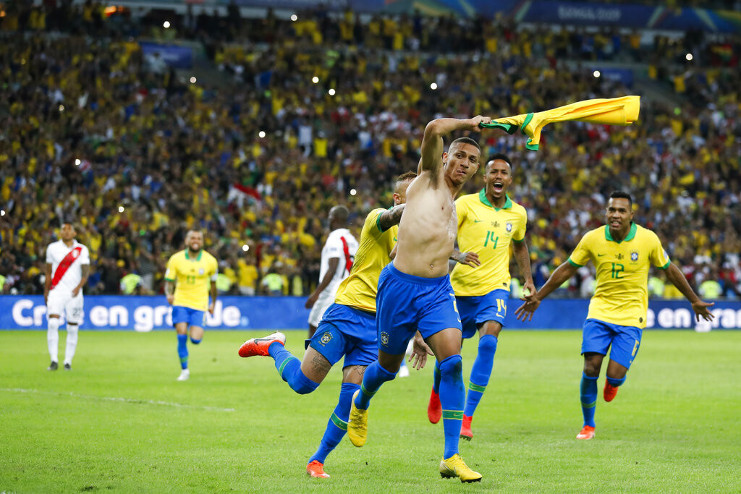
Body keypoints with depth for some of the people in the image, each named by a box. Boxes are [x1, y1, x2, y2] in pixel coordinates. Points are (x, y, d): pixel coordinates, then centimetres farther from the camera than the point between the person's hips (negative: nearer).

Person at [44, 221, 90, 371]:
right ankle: (54, 360, -17)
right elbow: (48, 271, 13)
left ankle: (68, 361, 15)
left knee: (73, 329, 4)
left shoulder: (82, 250, 3)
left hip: (74, 293, 1)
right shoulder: (53, 248, 5)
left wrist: (79, 286, -20)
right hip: (56, 291, -1)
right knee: (53, 323, -18)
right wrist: (46, 292, 11)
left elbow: (86, 271, -3)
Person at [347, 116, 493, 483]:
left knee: (451, 361, -16)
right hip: (400, 286, -5)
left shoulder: (455, 203, 19)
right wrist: (468, 124, -3)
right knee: (388, 365, 11)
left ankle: (451, 457, -17)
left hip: (438, 291, 5)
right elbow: (433, 129, -15)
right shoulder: (430, 178, 2)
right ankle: (360, 404, 48)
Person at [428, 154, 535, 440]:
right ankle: (437, 393, 44)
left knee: (488, 341, -23)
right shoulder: (466, 204, -4)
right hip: (460, 287, -1)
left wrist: (528, 279, 18)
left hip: (494, 288, 1)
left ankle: (467, 417, -20)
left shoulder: (518, 214, 8)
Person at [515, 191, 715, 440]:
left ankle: (612, 383, 28)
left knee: (615, 375, -13)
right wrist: (538, 297, 7)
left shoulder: (648, 239, -8)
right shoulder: (592, 239, -6)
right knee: (590, 368, -11)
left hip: (631, 316, -1)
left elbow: (669, 269, 7)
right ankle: (588, 425, 11)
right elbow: (567, 269, 7)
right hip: (599, 311, 1)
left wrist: (694, 301, 14)